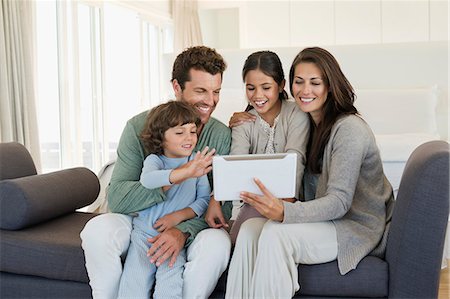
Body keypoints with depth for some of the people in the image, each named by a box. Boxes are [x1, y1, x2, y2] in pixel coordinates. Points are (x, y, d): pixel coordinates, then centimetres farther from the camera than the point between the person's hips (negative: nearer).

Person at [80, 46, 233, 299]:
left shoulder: (222, 136, -9)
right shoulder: (140, 126, -12)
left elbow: (223, 205, -13)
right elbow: (116, 199, -20)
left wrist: (184, 230, -33)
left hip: (191, 226, 1)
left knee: (217, 243, -32)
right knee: (97, 230, -29)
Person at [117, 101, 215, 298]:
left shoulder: (197, 162, 4)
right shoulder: (154, 159, -2)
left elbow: (204, 199, 2)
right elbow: (147, 179, -26)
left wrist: (179, 215, -13)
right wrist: (184, 172, -40)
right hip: (144, 232, 0)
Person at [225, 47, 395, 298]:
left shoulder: (349, 128, -16)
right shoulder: (308, 123, 10)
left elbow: (339, 201, -23)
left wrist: (285, 213, -39)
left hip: (357, 226, -7)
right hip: (324, 219, 7)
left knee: (275, 234, -31)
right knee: (250, 228, -19)